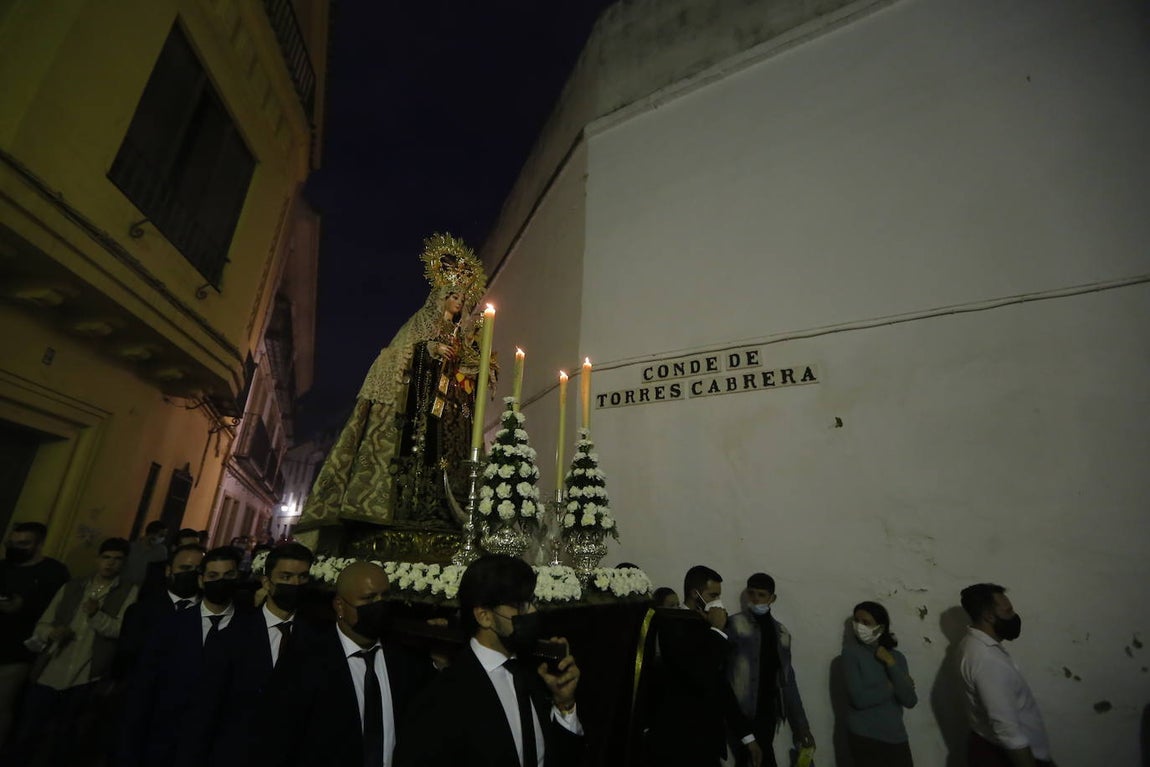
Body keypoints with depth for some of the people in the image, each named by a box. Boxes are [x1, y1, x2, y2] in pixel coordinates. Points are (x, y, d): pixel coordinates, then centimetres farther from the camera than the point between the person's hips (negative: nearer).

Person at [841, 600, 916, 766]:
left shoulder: (896, 656, 3)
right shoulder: (851, 651, -11)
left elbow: (910, 701, -7)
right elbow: (859, 698, -19)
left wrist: (890, 663, -13)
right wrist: (892, 687, -9)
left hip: (896, 736, 4)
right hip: (865, 737, -4)